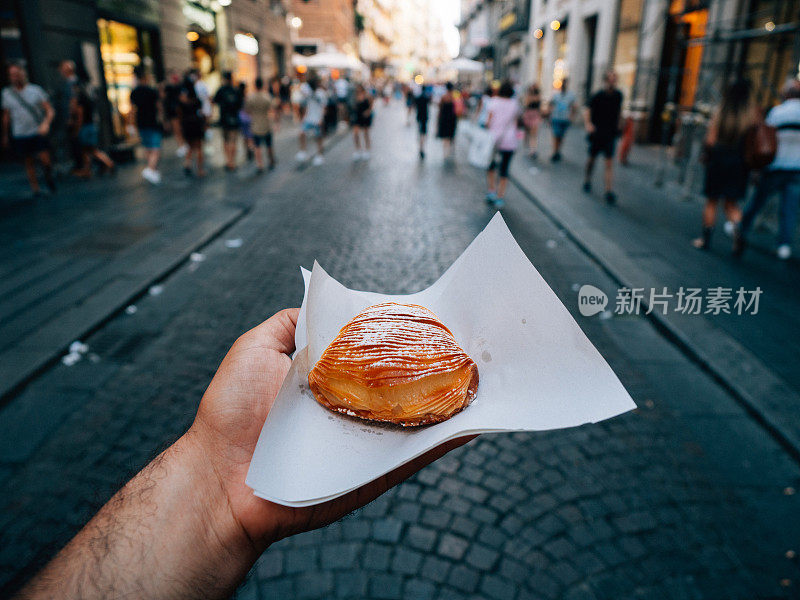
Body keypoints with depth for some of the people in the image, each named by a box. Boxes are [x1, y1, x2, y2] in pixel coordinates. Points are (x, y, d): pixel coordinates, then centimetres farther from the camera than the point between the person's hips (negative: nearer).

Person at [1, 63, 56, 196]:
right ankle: (35, 187, 16)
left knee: (45, 160, -10)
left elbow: (50, 110, -4)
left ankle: (48, 176, 21)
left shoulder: (35, 90, 0)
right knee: (29, 162, 6)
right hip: (20, 135, 2)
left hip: (38, 132, -2)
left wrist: (46, 123, -23)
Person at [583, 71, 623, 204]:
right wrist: (588, 124, -36)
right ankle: (587, 181, 38)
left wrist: (618, 126, 18)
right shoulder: (597, 97, -8)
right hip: (596, 133, -2)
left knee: (609, 162, -8)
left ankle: (609, 191, -11)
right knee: (592, 159, 12)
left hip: (611, 134, 2)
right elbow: (587, 110, -18)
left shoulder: (618, 95, 4)